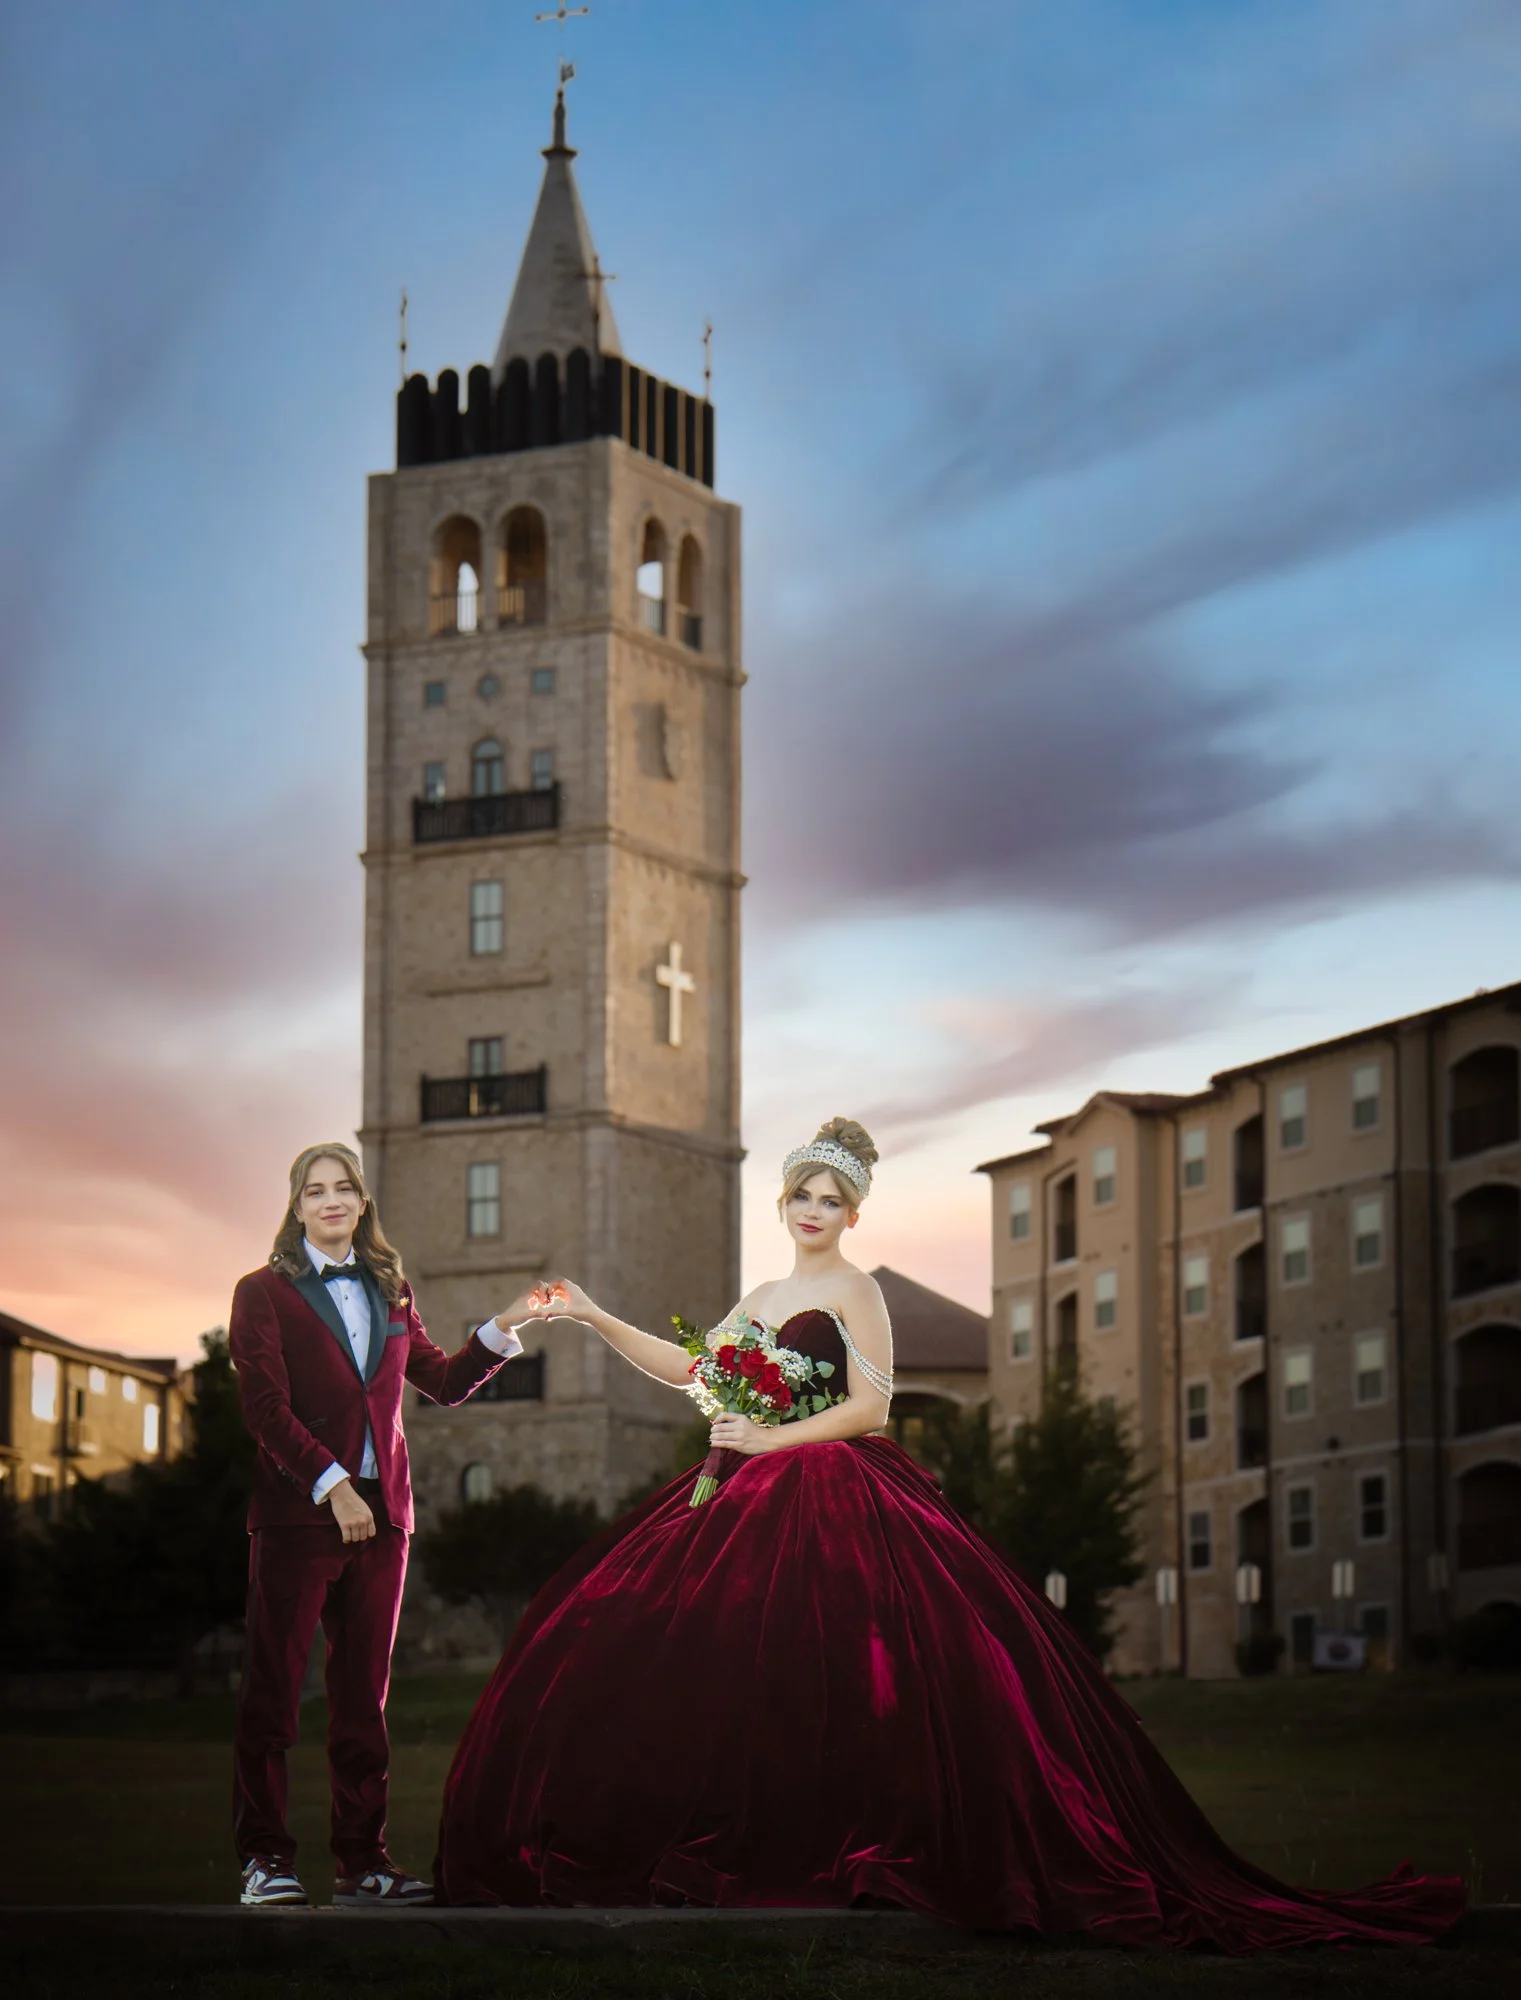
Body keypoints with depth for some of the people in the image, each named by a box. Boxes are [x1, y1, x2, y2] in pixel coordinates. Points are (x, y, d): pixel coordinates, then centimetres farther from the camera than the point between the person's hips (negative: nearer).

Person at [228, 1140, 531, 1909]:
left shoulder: (389, 1291, 16)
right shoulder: (264, 1292, 1)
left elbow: (444, 1382, 20)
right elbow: (266, 1406, -9)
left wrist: (499, 1332, 5)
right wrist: (331, 1486, -18)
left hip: (379, 1512, 5)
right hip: (297, 1510, -4)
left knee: (364, 1692, 6)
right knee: (273, 1687, -2)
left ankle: (362, 1858, 9)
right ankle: (264, 1855, 4)